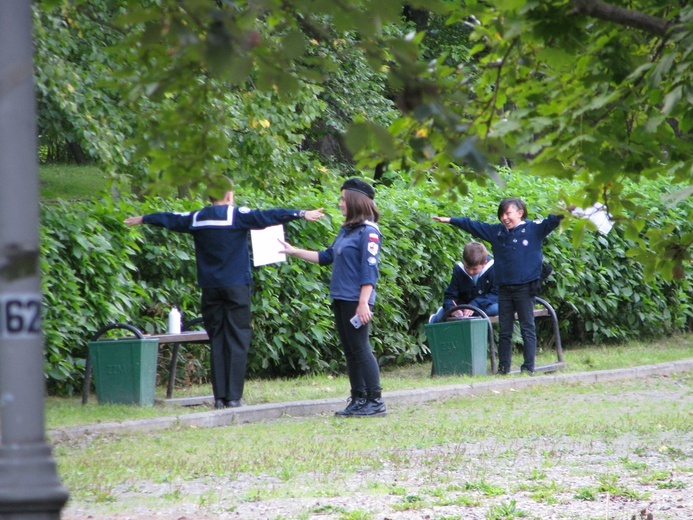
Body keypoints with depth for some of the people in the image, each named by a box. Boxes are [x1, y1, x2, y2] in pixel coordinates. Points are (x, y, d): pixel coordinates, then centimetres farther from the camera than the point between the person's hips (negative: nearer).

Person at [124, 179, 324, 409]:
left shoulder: (196, 218, 8)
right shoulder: (238, 215, -6)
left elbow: (168, 219, 24)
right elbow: (267, 217, -17)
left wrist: (143, 219, 41)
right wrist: (301, 214, -19)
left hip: (210, 288, 4)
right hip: (236, 286, -4)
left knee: (217, 341, 8)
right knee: (237, 340, -2)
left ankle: (220, 396, 5)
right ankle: (233, 396, -7)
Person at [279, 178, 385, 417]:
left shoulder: (368, 232, -10)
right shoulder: (346, 230, 16)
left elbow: (369, 270, -15)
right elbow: (326, 256, 26)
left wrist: (363, 303, -20)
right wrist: (295, 252, 28)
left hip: (356, 299, -9)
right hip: (340, 299, 9)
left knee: (360, 348, -8)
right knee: (350, 352, 10)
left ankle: (376, 400, -6)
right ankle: (358, 399, 14)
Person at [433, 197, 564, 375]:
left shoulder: (534, 229, -2)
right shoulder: (496, 232, 12)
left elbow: (552, 221, -13)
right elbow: (472, 226, 19)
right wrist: (450, 220, 20)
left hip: (525, 287, -5)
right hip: (504, 288, 5)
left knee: (527, 328, 0)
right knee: (504, 330, 8)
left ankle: (529, 367, 2)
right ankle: (503, 368, 13)